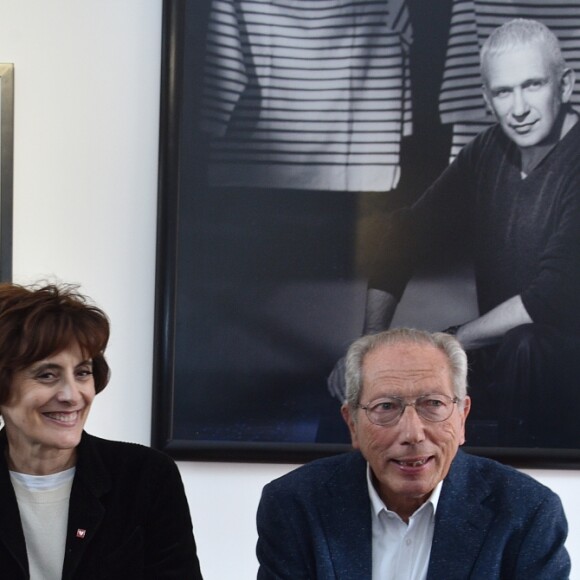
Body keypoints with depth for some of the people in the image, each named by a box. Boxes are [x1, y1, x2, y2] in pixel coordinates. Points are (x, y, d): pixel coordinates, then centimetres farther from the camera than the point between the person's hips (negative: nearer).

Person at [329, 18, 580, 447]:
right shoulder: (489, 152, 4)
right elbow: (406, 235, 5)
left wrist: (455, 340, -17)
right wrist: (372, 341, -7)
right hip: (496, 353, 6)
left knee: (525, 347, -38)